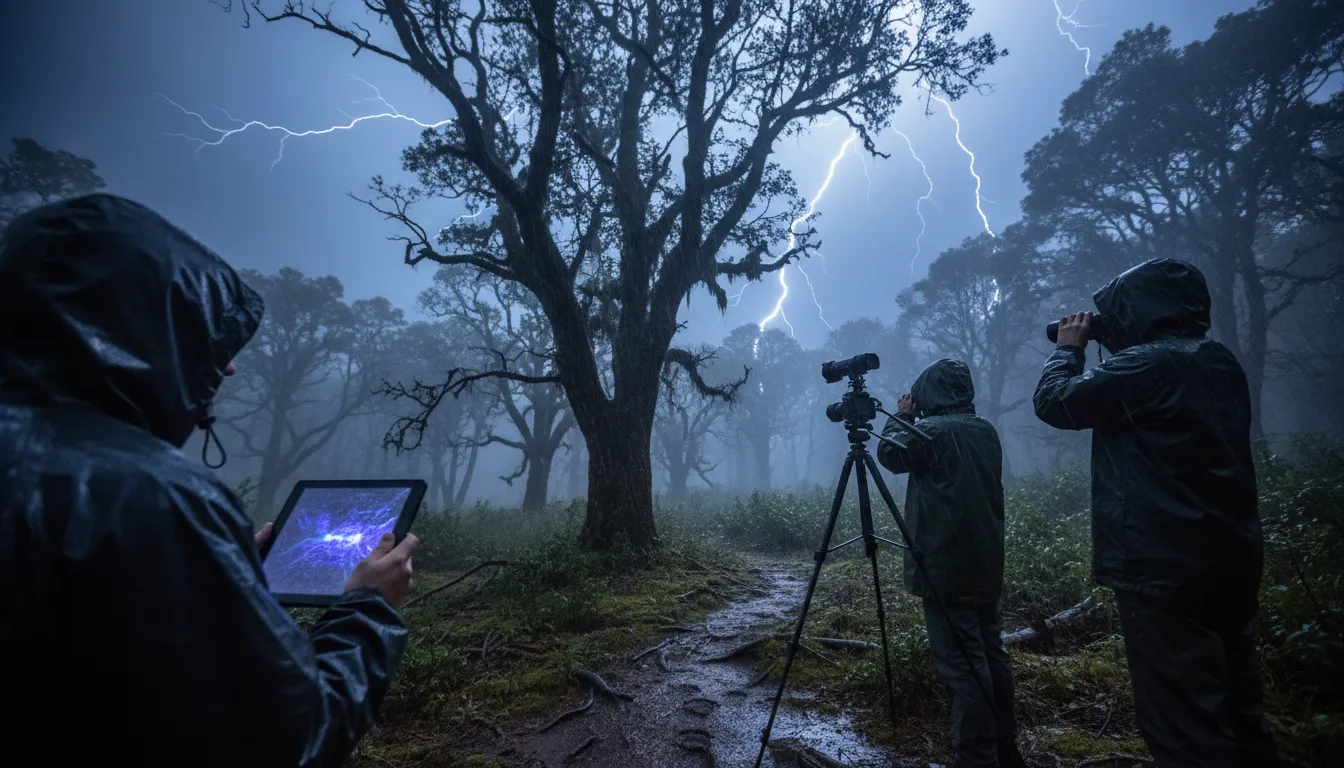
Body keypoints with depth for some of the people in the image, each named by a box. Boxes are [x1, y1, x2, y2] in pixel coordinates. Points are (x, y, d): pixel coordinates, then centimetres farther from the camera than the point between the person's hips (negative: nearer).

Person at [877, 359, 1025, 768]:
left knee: (963, 664, -5)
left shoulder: (933, 430, -14)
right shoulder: (986, 431, 10)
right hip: (986, 565, 8)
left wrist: (901, 417, 10)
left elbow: (889, 453, -2)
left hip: (946, 568, -8)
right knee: (992, 655, 15)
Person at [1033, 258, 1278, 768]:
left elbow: (1054, 403, -9)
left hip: (1163, 568, -9)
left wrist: (1069, 347, 7)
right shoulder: (1222, 365, 11)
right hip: (1233, 559, 9)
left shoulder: (1147, 363, -15)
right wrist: (1098, 351, 15)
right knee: (1236, 713, 18)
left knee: (1183, 726, -2)